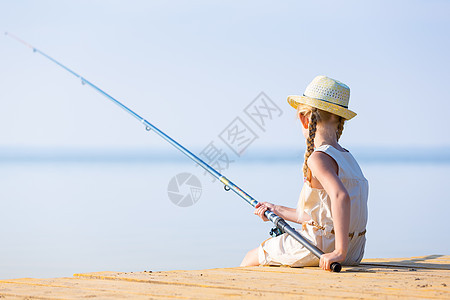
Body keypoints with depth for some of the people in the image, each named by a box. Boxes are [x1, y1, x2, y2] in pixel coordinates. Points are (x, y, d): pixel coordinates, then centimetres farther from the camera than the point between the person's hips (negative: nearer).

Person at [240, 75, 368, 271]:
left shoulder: (319, 158, -18)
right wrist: (279, 211, 29)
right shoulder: (347, 158, 11)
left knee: (249, 261, 12)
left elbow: (341, 197, -37)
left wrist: (339, 252, -38)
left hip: (319, 249, -9)